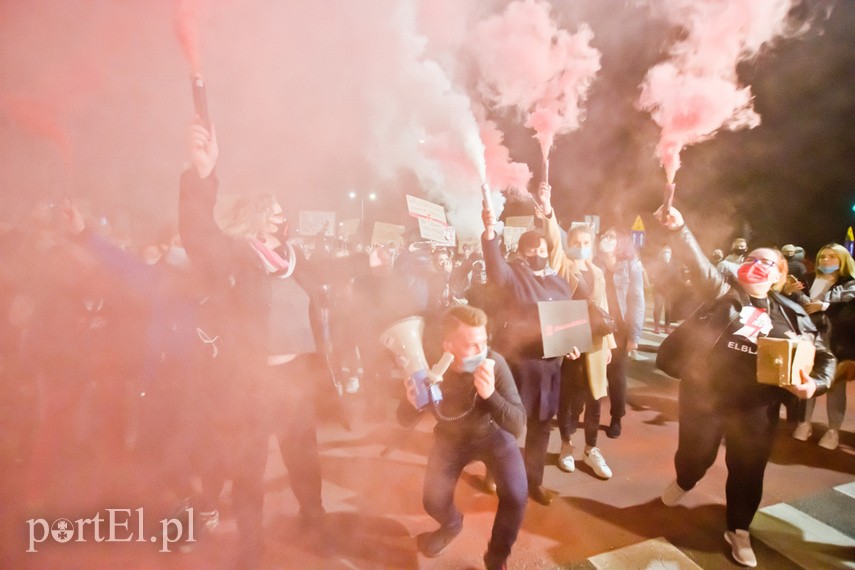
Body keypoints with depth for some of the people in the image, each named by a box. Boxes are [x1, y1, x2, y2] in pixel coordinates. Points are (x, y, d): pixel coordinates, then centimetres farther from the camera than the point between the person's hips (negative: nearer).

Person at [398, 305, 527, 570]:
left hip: (493, 433, -1)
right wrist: (412, 402, -39)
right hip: (451, 437, 2)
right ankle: (452, 525, 36)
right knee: (434, 503, -4)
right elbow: (405, 420, -15)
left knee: (515, 496, -22)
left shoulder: (495, 363, -32)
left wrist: (490, 394, -50)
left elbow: (517, 426, -32)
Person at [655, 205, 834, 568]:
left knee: (747, 470, 12)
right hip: (703, 393, -1)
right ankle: (683, 482, 49)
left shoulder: (791, 316, 3)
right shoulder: (724, 292, -3)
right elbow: (699, 263, -19)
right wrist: (678, 229, -34)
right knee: (695, 454, 12)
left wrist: (814, 383, -13)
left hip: (756, 406, 2)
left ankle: (738, 531, 36)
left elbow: (823, 356, 8)